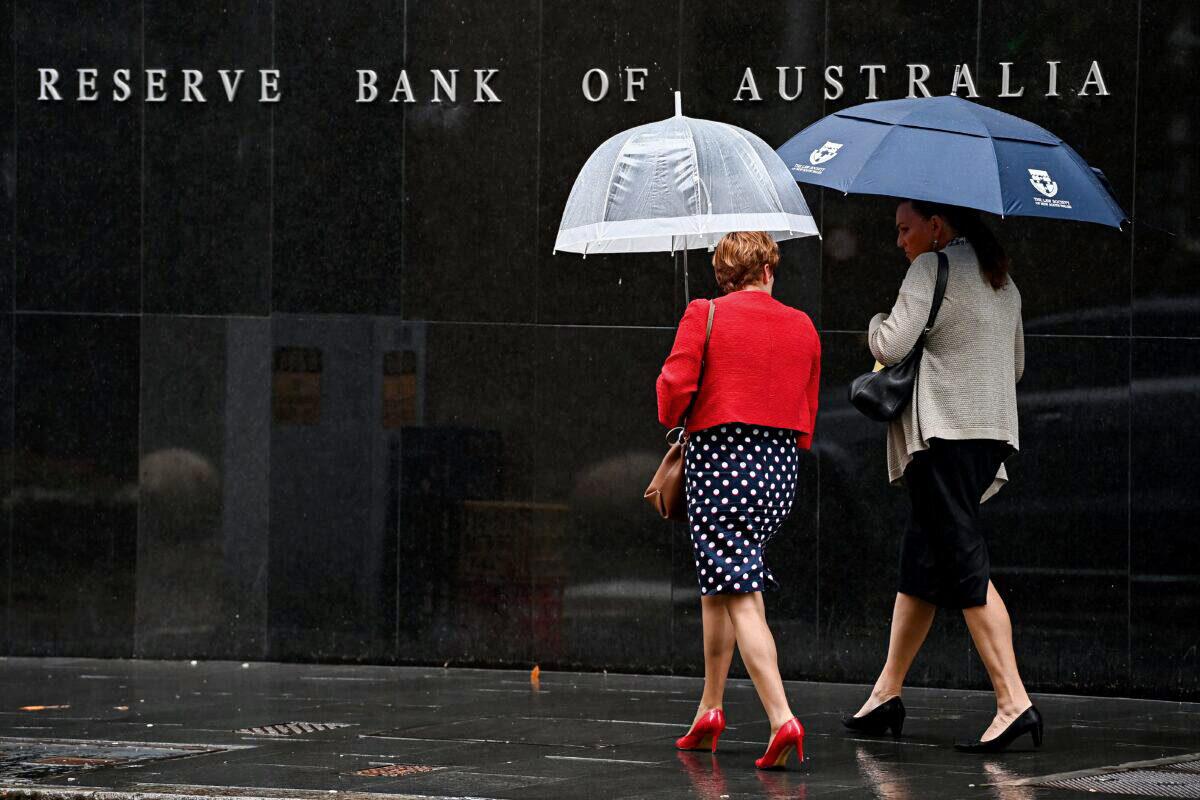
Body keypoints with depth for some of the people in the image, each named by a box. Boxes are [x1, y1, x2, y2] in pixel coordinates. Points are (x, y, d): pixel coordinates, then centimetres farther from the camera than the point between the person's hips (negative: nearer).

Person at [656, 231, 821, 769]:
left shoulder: (705, 315, -4)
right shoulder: (802, 326, 9)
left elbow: (675, 385, -10)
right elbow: (807, 412, 11)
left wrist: (674, 419, 11)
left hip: (718, 457, -5)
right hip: (780, 465, 5)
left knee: (741, 598, -9)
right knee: (719, 585, 20)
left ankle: (782, 720, -23)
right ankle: (709, 709, 25)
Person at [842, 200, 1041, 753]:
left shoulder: (933, 268, -8)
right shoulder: (1000, 280, 18)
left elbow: (891, 346, -15)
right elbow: (1015, 364, 25)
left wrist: (877, 323, 6)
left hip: (943, 435, -9)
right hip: (992, 432, 9)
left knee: (965, 565, -11)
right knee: (922, 562, 15)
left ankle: (1013, 701, -18)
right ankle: (887, 693, 20)